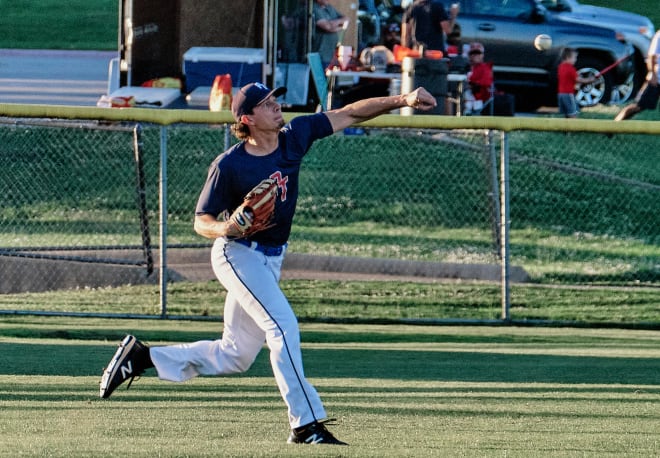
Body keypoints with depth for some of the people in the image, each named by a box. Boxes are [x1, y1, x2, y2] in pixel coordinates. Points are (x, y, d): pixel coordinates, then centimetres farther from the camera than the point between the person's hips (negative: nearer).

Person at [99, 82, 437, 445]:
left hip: (271, 258, 7)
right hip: (238, 255, -7)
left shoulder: (295, 137, -4)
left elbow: (349, 114, -1)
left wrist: (401, 100, -9)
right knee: (283, 326, -20)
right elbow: (201, 222, -11)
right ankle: (305, 425, -18)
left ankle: (144, 357, 25)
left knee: (236, 356, 13)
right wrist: (226, 228, -33)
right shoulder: (229, 166, -18)